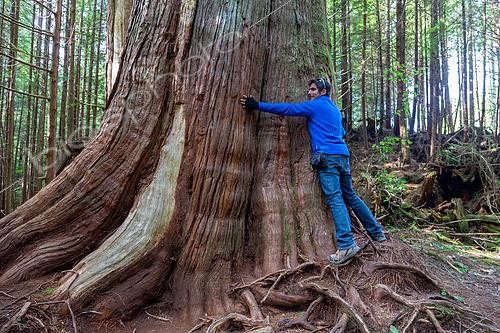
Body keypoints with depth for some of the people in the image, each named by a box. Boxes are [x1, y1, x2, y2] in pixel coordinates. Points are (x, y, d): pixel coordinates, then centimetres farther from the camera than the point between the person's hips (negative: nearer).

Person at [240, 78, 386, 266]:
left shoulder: (316, 105, 2)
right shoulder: (335, 109, 25)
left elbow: (287, 109, -6)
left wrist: (257, 106, -7)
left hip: (327, 156, -8)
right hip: (342, 155, 8)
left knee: (334, 198, -16)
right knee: (350, 196, 16)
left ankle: (346, 245, -25)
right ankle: (377, 233, 24)